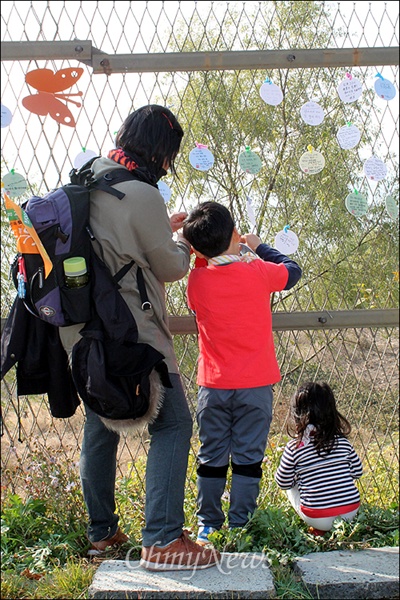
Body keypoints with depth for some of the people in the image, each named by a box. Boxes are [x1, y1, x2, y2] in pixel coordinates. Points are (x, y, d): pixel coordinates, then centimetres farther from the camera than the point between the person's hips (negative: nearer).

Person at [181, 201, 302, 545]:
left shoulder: (196, 281, -5)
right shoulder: (259, 271, -9)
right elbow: (293, 271, 11)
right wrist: (259, 246, 21)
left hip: (213, 386, 2)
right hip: (256, 385, -1)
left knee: (211, 458, 12)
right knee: (248, 457, 7)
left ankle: (208, 525, 20)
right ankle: (239, 525, 12)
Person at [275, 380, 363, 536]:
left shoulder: (294, 448, -10)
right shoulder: (342, 442, -1)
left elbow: (283, 482, 0)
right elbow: (357, 472, 8)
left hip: (317, 517, -3)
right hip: (351, 512, 3)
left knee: (292, 487, 22)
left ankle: (319, 529, 7)